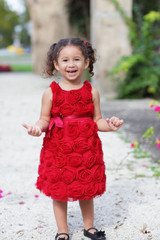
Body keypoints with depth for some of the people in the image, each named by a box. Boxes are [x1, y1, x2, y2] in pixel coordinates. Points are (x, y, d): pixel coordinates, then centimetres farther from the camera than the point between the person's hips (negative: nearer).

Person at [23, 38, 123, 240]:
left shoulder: (91, 92, 1)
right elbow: (45, 119, 0)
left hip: (86, 150, 1)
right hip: (58, 150, -1)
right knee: (58, 191, 8)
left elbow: (97, 120, 6)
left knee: (87, 190, 14)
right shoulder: (51, 92, -4)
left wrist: (109, 125, -13)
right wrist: (38, 128, -21)